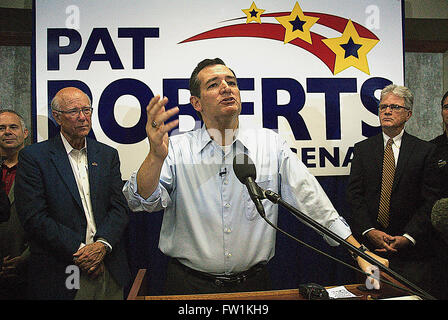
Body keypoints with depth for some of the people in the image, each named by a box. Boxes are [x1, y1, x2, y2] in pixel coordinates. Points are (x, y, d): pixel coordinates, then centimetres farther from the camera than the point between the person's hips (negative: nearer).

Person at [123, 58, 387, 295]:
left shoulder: (271, 144, -1)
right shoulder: (177, 149, -6)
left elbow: (312, 201, -2)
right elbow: (143, 201, -17)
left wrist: (358, 250, -8)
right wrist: (156, 156, -36)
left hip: (252, 282, 2)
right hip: (190, 285, -1)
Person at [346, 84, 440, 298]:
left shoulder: (425, 150, 2)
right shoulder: (362, 149, 6)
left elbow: (430, 200, -3)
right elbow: (354, 194, 0)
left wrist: (408, 237, -12)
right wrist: (370, 231, -12)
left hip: (412, 249, -1)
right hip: (369, 246, 1)